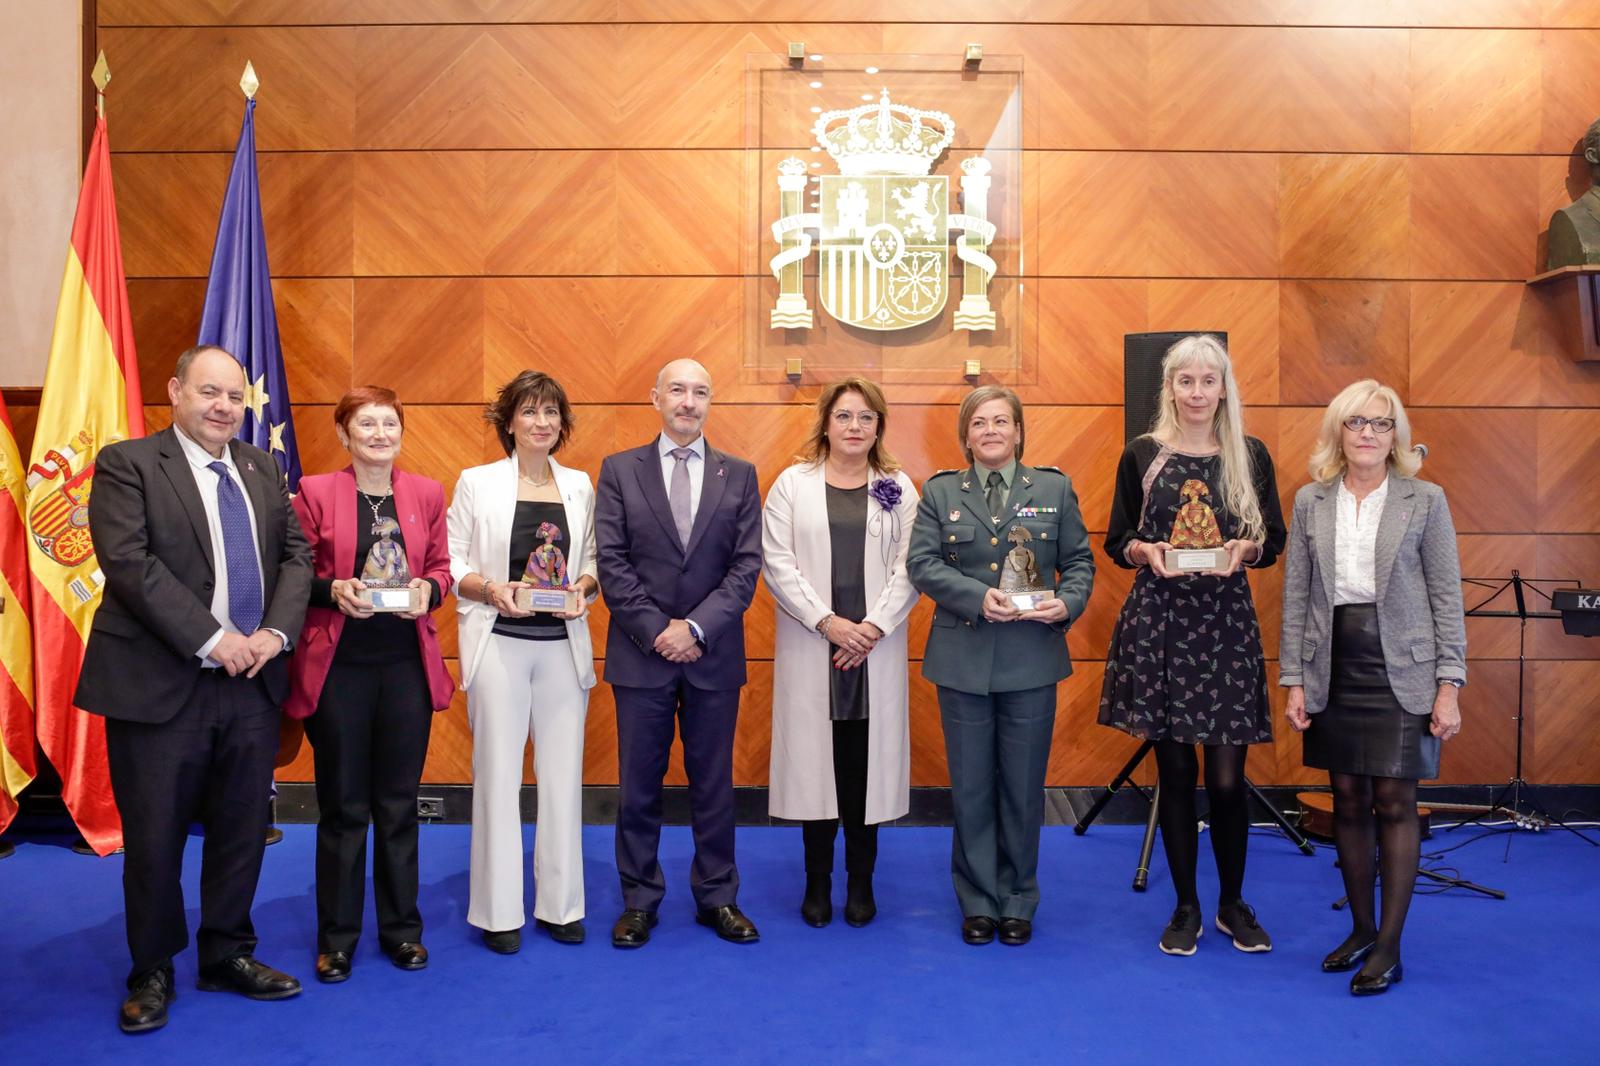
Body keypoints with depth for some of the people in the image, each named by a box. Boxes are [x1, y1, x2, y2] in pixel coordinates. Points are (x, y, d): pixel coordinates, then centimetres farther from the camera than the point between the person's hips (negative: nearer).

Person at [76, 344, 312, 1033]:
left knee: (242, 829, 13)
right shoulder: (126, 465, -5)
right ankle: (152, 971, 27)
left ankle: (228, 955, 31)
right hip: (160, 686, -4)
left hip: (252, 684, 5)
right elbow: (129, 563, -16)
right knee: (154, 838, 8)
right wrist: (212, 638, -19)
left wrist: (276, 631, -8)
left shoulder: (263, 468, 11)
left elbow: (296, 554, 8)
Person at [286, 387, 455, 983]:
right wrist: (332, 590, -18)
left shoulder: (426, 493, 5)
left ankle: (401, 927, 25)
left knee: (399, 801, 11)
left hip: (408, 662, 2)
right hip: (338, 663, -2)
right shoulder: (316, 492, -2)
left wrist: (428, 589, -10)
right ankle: (336, 936, 22)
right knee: (342, 805, 8)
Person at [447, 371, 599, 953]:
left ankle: (559, 904, 18)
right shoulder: (476, 483, 2)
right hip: (499, 644, -2)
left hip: (564, 644, 3)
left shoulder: (580, 485, 10)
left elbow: (592, 560, 13)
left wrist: (583, 587, -8)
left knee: (563, 773, 5)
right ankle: (499, 911, 15)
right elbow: (451, 563, 1)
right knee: (498, 773, 3)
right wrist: (490, 589, -16)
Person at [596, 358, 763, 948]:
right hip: (641, 654, -1)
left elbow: (747, 565, -1)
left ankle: (717, 898, 24)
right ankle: (639, 900, 22)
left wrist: (697, 627, -12)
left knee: (714, 783, 10)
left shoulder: (739, 475, 6)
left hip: (714, 655, 1)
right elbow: (612, 562, -3)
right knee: (638, 784, 8)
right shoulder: (619, 471, 3)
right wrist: (656, 631, -11)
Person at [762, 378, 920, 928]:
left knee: (866, 762, 4)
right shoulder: (792, 483, 5)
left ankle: (861, 884, 18)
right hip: (810, 647, -1)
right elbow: (776, 563, -2)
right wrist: (827, 622, -10)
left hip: (875, 649, 1)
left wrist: (874, 626, -10)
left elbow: (908, 568, 2)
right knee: (814, 760, 3)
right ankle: (817, 884, 17)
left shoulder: (898, 488, 8)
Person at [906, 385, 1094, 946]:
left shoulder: (1055, 488, 6)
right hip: (962, 660, 0)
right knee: (971, 788, 9)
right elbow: (922, 563, -4)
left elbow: (1079, 560, 6)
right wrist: (978, 596, -19)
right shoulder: (940, 491, 5)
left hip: (1031, 661, 0)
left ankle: (1018, 902, 25)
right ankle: (978, 901, 24)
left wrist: (1068, 602, -14)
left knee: (1023, 787, 9)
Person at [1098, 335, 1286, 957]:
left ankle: (1232, 903, 23)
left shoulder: (1250, 455, 7)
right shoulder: (1141, 455, 5)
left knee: (1227, 775, 0)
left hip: (1228, 622, 0)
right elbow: (1115, 542, 8)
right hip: (1157, 622, 0)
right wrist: (1146, 551, -12)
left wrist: (1245, 549, -11)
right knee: (1175, 771, 5)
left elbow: (1275, 540, 10)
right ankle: (1186, 907, 21)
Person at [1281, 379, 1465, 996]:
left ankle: (1389, 948, 10)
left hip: (1400, 673, -2)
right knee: (1348, 800, 9)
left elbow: (1447, 597, -1)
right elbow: (1296, 596, 6)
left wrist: (1448, 685, -7)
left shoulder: (1425, 501, 0)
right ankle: (1361, 929, 25)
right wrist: (1293, 680, 1)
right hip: (1335, 672, 3)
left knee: (1393, 801, 0)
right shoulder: (1310, 502, 6)